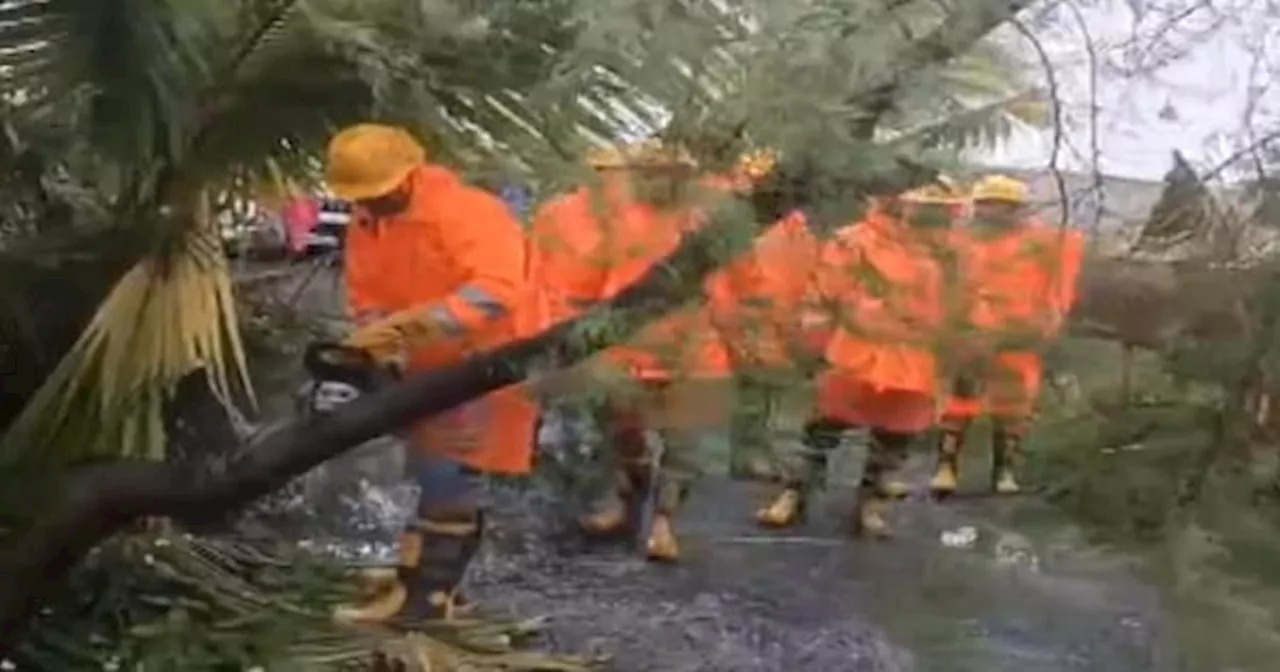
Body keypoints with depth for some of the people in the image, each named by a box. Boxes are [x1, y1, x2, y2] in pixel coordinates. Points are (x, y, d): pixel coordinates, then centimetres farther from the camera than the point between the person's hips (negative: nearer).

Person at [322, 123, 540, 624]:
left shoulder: (467, 213, -25)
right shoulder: (367, 222, -1)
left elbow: (496, 291, -37)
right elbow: (368, 298, 1)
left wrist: (407, 325, -43)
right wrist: (387, 352, -21)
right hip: (431, 366, 8)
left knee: (447, 475, -12)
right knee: (439, 476, 15)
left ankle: (423, 593, -5)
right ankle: (439, 586, 26)